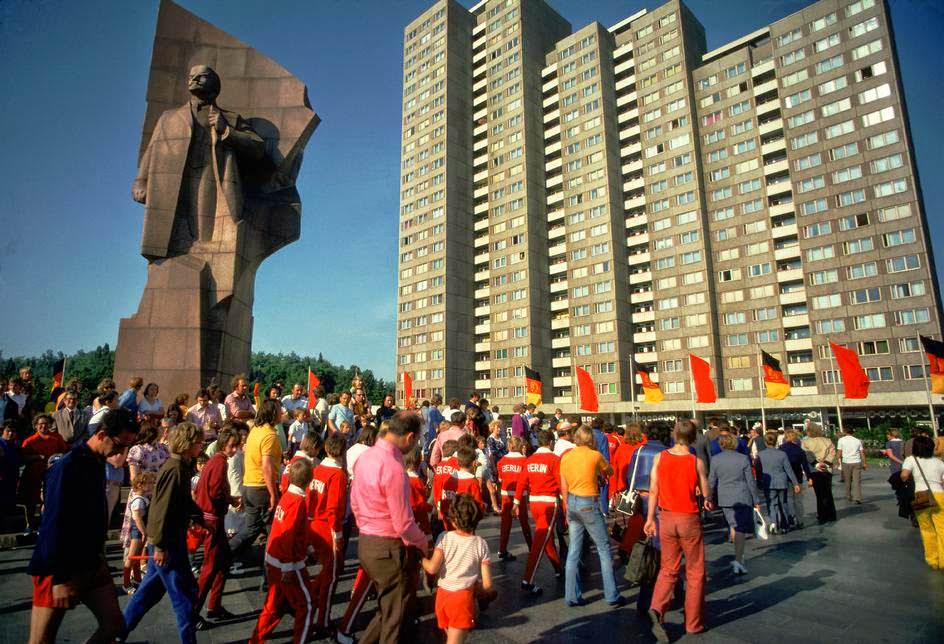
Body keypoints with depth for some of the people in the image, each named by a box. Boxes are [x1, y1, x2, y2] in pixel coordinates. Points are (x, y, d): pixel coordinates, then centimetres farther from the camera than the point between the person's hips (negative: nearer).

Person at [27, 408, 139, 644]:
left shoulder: (97, 463, 7)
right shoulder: (68, 467, -18)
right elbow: (54, 524, -21)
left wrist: (98, 555, 16)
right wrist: (59, 578, -21)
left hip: (91, 565, 8)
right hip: (59, 570, -8)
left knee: (114, 624, 3)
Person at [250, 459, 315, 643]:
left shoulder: (286, 496, 2)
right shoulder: (298, 501, -22)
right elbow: (288, 536, -23)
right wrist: (288, 567, -19)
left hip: (273, 560, 8)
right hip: (288, 564, -8)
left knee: (274, 604, 22)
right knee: (305, 606, 8)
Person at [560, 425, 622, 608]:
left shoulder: (566, 457, 4)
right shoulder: (595, 455, -9)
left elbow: (564, 487, 8)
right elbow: (610, 471, 10)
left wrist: (567, 508, 17)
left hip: (572, 504, 5)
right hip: (589, 504, -5)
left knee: (574, 550, 11)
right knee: (604, 548, 7)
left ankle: (572, 596, 16)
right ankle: (612, 596, 12)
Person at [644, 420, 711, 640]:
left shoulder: (659, 457, -6)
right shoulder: (697, 461, -11)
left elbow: (653, 490, -3)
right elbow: (707, 493, -3)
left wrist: (650, 518, 5)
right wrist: (707, 500, 21)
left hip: (666, 518, 2)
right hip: (689, 519, -2)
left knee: (668, 569, 16)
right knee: (695, 572, 14)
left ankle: (656, 609, -3)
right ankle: (693, 623, 22)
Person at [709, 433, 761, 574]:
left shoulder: (715, 459, -2)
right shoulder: (743, 459, -7)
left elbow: (711, 482, 1)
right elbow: (751, 482, -3)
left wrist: (710, 498, 12)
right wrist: (756, 500, 7)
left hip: (724, 499, 2)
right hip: (742, 498, -2)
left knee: (733, 525, 18)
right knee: (741, 529, 2)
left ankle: (739, 557, 26)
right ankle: (738, 560, -1)